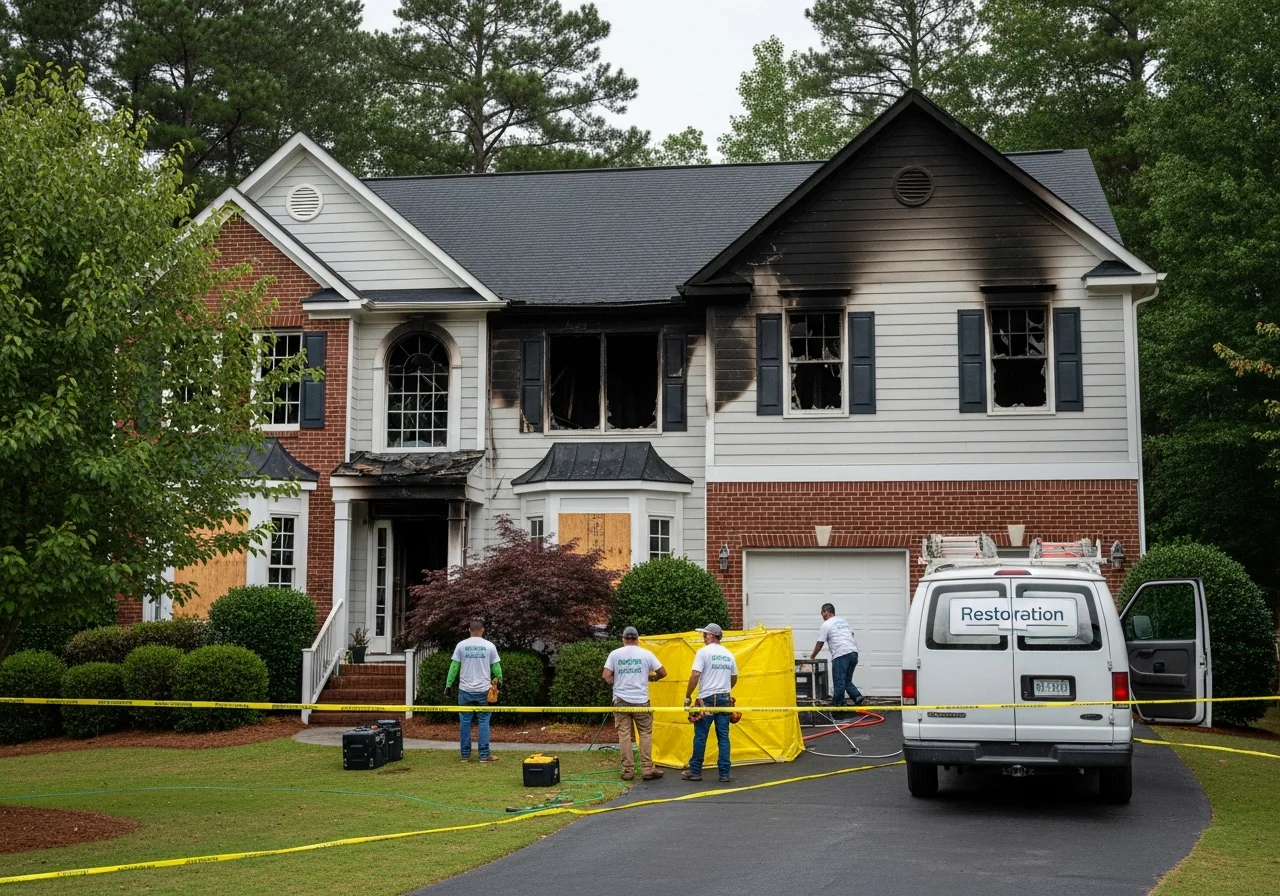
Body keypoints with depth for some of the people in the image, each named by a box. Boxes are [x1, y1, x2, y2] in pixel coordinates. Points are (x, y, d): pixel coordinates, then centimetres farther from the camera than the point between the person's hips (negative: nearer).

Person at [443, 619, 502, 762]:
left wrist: (448, 685, 6)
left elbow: (454, 666, -1)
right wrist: (499, 681, 20)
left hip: (465, 690, 1)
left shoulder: (461, 645, 0)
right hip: (483, 691, -1)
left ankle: (465, 755, 8)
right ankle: (484, 755, 2)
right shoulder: (489, 646, -1)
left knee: (465, 722, 6)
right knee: (484, 722, 4)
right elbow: (496, 667, 3)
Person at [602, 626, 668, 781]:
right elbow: (663, 673, 4)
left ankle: (627, 770, 4)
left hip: (621, 700, 1)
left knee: (624, 734, 4)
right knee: (645, 733, 8)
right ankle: (647, 769, 6)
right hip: (641, 700, -1)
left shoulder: (615, 654, 0)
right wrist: (653, 678, 24)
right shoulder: (646, 654, -1)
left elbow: (606, 676, -5)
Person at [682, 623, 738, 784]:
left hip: (707, 699, -5)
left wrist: (687, 696, -6)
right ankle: (724, 774, 5)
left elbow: (695, 675, -14)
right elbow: (734, 678, 18)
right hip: (724, 699, 5)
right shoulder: (728, 654, 10)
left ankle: (695, 771, 8)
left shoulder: (704, 652, -8)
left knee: (700, 736, 3)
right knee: (723, 737, 6)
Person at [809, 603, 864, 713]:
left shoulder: (826, 625, 1)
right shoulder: (843, 621, 23)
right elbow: (852, 634, 24)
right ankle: (858, 697, 1)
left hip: (841, 654, -7)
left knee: (839, 682, -1)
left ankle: (837, 703, 2)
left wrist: (813, 656, 16)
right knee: (847, 680, 15)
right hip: (853, 652, 8)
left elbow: (819, 644, 3)